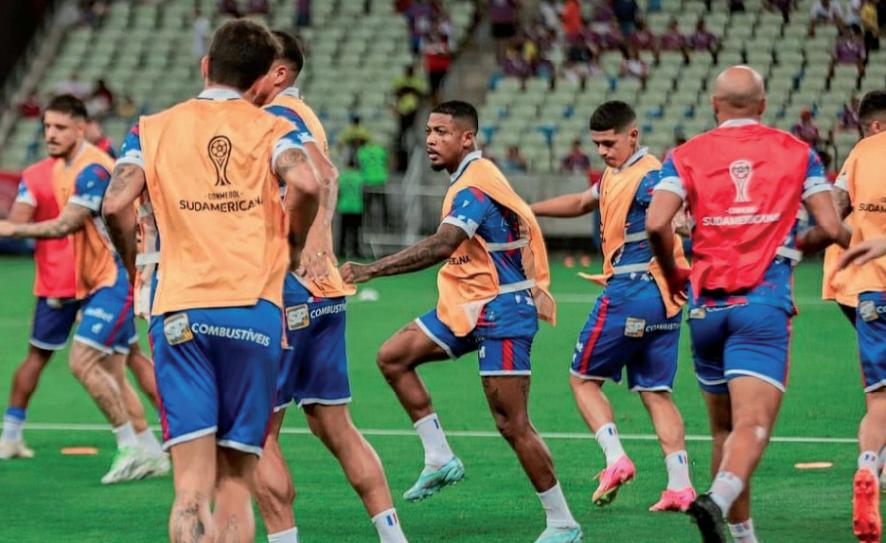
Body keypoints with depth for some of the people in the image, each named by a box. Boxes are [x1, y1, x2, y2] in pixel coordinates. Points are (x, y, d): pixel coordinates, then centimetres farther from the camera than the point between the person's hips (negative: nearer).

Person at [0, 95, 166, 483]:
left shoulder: (93, 170, -19)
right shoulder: (60, 167, 11)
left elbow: (65, 225, -22)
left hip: (115, 279, -10)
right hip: (96, 281, 10)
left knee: (82, 362, -16)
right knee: (112, 374, 9)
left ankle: (131, 447, -8)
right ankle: (151, 455, 15)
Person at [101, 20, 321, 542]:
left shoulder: (152, 128, 11)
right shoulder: (272, 128, 7)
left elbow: (116, 204, -3)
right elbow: (305, 184, -12)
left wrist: (133, 261, 15)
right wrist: (292, 241, 7)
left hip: (179, 312, 1)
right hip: (254, 310, 0)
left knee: (192, 490, -5)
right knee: (236, 487, 7)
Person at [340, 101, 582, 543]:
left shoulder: (474, 186, -20)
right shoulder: (468, 179, 11)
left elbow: (441, 245, -35)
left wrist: (371, 270, -39)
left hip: (500, 309, -10)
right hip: (467, 306, 10)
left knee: (512, 425, -8)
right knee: (393, 356, 1)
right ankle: (439, 459, 5)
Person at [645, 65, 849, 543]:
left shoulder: (687, 155, 8)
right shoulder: (797, 152, 8)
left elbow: (656, 223, -6)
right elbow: (830, 227, 3)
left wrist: (672, 273, 12)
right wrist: (849, 239, 27)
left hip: (706, 305, 2)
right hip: (764, 305, -2)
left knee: (724, 428, 15)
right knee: (753, 426, -13)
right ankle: (718, 501, -40)